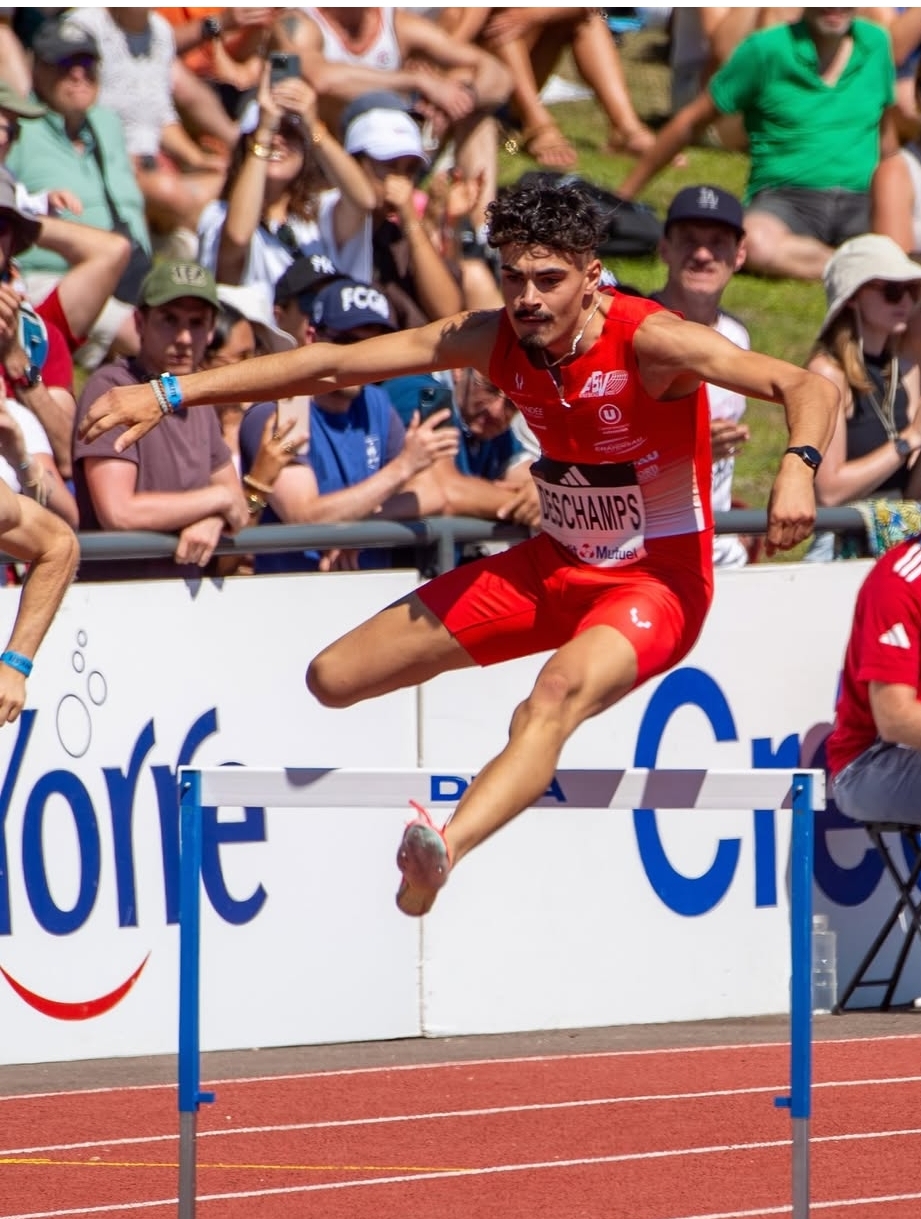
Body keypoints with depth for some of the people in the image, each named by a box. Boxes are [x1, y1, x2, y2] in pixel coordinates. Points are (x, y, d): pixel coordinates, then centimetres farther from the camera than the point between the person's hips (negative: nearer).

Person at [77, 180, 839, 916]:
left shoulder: (649, 341, -22)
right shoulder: (493, 339, -7)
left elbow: (810, 388, -30)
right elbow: (333, 365, -4)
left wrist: (798, 466, -52)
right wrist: (170, 394, -8)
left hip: (658, 578, -7)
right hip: (556, 564, 7)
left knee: (563, 694, -41)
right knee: (333, 680, 6)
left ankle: (446, 850, -65)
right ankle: (539, 727, 25)